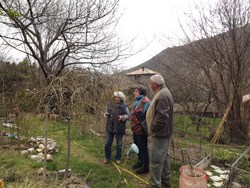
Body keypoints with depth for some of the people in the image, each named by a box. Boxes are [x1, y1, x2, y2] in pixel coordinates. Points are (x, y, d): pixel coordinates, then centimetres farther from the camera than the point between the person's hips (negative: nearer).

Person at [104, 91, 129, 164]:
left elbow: (128, 115, -5)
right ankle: (107, 158, 27)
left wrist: (122, 117, -24)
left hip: (119, 128, -3)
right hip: (110, 127, 3)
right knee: (107, 143, 9)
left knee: (119, 144, 11)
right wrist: (106, 114, -7)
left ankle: (118, 158, 29)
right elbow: (107, 113, 15)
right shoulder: (110, 105, 4)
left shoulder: (124, 106, -6)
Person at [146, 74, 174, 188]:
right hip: (164, 132, 11)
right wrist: (153, 128, 16)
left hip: (160, 133, -11)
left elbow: (161, 116, -28)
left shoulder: (162, 95, -21)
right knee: (163, 157, 20)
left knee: (156, 160, -3)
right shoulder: (163, 92, 12)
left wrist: (152, 129, -17)